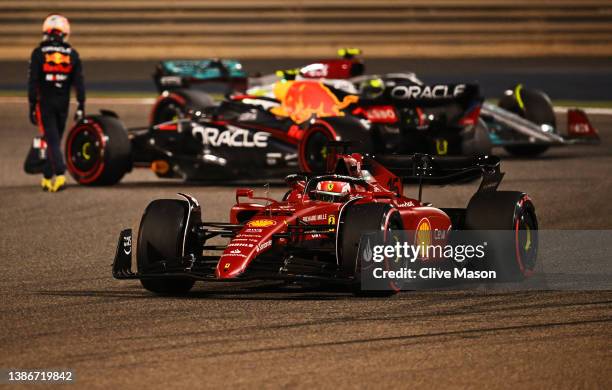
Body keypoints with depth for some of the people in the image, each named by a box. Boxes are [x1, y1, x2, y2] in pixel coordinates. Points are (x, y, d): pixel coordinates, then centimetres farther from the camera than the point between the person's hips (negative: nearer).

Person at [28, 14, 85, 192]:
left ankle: (60, 174, -22)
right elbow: (79, 82, 1)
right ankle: (47, 177, 21)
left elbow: (33, 82, -8)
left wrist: (32, 107, -4)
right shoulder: (72, 54, 2)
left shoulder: (38, 53, -7)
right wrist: (81, 105, 6)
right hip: (63, 103, 3)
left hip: (45, 103, -3)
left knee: (52, 140, -5)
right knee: (55, 139, 15)